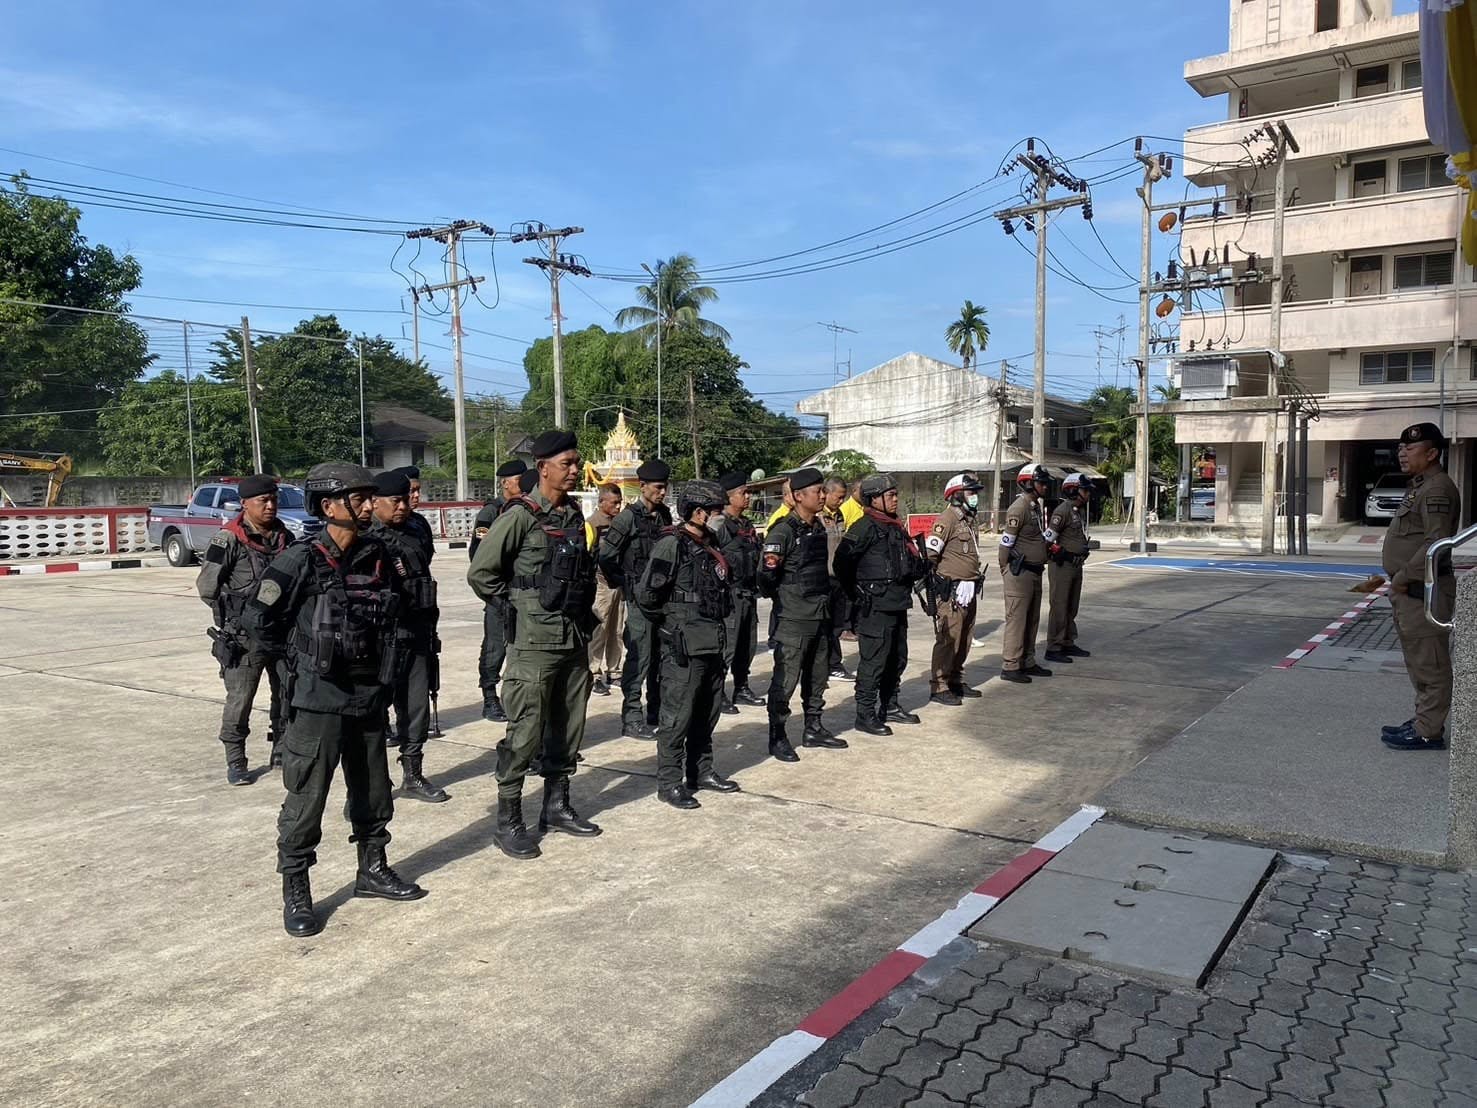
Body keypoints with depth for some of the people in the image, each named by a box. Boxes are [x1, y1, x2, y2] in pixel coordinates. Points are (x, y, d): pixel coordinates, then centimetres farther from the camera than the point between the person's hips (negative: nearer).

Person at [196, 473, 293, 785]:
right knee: (239, 700, -1)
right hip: (245, 637, -6)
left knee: (289, 693, 12)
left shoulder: (284, 536, 7)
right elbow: (206, 587, -10)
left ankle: (281, 751, 27)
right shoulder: (229, 540, -12)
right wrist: (233, 612, -3)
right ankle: (235, 762, 11)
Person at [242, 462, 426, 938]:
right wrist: (302, 653, -2)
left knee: (373, 792, 17)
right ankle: (295, 891, 17)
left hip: (370, 698, 6)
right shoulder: (301, 561, -14)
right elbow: (258, 620, -9)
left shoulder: (377, 556, 3)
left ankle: (372, 871, 34)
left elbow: (395, 610, 19)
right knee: (305, 798, 2)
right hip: (318, 701, -6)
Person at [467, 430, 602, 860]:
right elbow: (481, 573, -10)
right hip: (535, 642, -7)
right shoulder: (521, 515, -11)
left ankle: (557, 807, 27)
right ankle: (508, 822, 9)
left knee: (568, 728, 13)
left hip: (575, 638, 7)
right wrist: (517, 604, -3)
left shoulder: (574, 515, 11)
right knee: (525, 731, -3)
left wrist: (583, 611, 12)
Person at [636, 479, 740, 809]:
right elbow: (646, 595, -16)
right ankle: (669, 783, 6)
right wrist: (670, 620, -2)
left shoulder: (710, 544, 13)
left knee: (707, 713, 16)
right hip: (684, 646, -8)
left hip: (713, 642, 8)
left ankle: (701, 771, 29)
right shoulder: (672, 544, -13)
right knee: (677, 716, -2)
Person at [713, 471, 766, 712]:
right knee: (727, 645, -7)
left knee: (748, 644, 14)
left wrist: (756, 587, 16)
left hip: (748, 594, 9)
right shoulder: (719, 525, -11)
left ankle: (741, 688, 27)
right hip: (729, 593, -9)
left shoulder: (748, 525, 16)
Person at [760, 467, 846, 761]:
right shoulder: (784, 531, -14)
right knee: (786, 677, -3)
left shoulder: (818, 528, 11)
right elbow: (766, 576, -15)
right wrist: (768, 570, -29)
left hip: (819, 615, 8)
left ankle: (813, 728, 30)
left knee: (817, 674, 16)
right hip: (793, 618, -8)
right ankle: (777, 737, 7)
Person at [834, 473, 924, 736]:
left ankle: (890, 706, 31)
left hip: (897, 603, 9)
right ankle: (865, 715, 3)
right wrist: (856, 594, -11)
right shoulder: (864, 527, -14)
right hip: (876, 605, -9)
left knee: (897, 658, 17)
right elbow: (842, 562, -17)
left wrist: (918, 570, 13)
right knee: (874, 661, -5)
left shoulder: (895, 526, 15)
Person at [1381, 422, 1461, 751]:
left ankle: (1428, 732, 1)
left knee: (1429, 663, -4)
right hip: (1410, 591, 11)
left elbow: (1436, 542, -24)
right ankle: (1424, 720, 28)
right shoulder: (1419, 487, 18)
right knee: (1419, 662, 18)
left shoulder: (1438, 489, -15)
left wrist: (1403, 577, -17)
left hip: (1423, 592, -11)